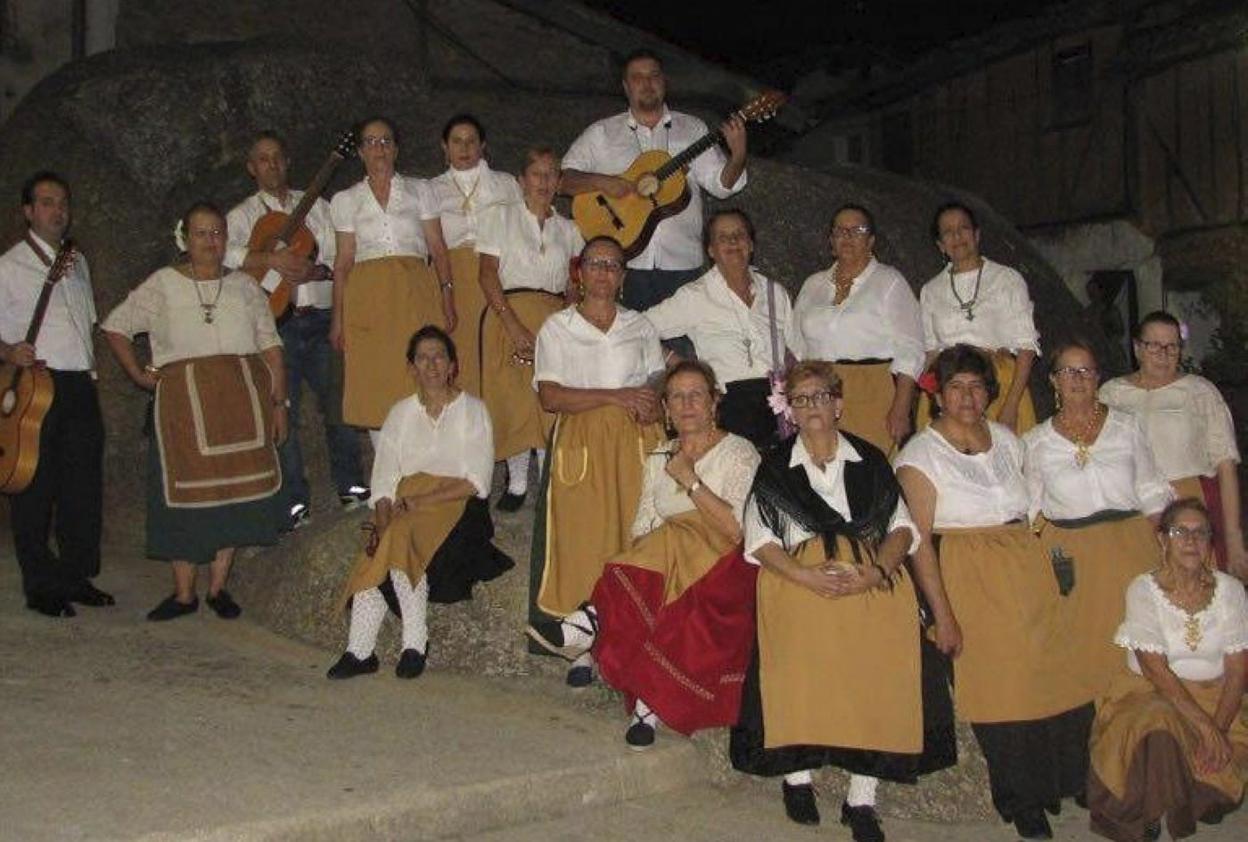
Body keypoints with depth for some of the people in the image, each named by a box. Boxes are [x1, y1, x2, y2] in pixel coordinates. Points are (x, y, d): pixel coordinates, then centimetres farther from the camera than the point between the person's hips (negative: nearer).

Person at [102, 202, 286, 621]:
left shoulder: (244, 285, 12)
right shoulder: (162, 285, 7)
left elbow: (270, 346, 10)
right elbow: (115, 326, 14)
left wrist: (279, 401, 4)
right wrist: (138, 375, 5)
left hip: (243, 398, 2)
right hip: (184, 400, -1)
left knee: (235, 488, 1)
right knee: (185, 489, -2)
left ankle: (218, 586, 12)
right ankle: (184, 593, 7)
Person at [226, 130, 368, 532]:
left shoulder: (315, 205, 16)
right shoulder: (241, 216, 9)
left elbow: (337, 257, 7)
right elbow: (221, 251, -12)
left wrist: (314, 271, -13)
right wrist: (272, 259, -21)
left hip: (321, 317, 2)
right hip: (276, 322, -2)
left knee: (339, 401, 1)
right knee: (282, 411, -2)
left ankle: (351, 485, 15)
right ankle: (293, 503, 5)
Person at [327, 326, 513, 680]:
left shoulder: (473, 410, 7)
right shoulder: (401, 413, 18)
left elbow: (477, 483, -3)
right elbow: (383, 480, 10)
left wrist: (419, 501, -12)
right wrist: (382, 524, -10)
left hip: (455, 506, -3)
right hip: (405, 511, 4)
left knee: (402, 538, -33)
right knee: (372, 560, -26)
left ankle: (415, 643, -24)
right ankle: (359, 651, -22)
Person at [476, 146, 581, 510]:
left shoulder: (567, 229, 19)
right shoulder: (500, 216, 11)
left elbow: (574, 285, 16)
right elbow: (488, 274, 0)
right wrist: (513, 324, -12)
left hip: (555, 320, 2)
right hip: (508, 315, -2)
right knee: (512, 398, -7)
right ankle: (517, 482, 4)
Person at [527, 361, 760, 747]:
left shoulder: (739, 453, 1)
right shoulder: (659, 458, 18)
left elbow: (737, 530, -13)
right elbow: (643, 527, 13)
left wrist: (690, 480, -15)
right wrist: (636, 556, -9)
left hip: (724, 574, -5)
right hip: (664, 568, 5)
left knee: (671, 540, -35)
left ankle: (591, 622, -34)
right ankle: (648, 704, -32)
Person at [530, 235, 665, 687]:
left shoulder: (640, 327, 17)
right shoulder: (557, 327, 8)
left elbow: (659, 383, 14)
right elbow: (550, 396, -4)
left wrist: (651, 404, -11)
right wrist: (615, 396, -10)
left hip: (633, 445, 2)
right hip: (580, 444, -2)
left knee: (631, 537, -6)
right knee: (581, 540, -6)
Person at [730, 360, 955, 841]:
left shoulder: (870, 460, 21)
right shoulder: (774, 468, 18)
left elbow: (902, 527, 12)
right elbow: (759, 540, 6)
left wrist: (874, 571, -9)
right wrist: (809, 577, -11)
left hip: (873, 579, 1)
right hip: (797, 577, 0)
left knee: (880, 650, -29)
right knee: (802, 646, -32)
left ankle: (862, 795, -22)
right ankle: (796, 773, -17)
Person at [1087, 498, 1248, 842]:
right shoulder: (1143, 590, -9)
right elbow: (1157, 671, -16)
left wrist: (1219, 728, -17)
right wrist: (1204, 725, -22)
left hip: (1216, 700, 3)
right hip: (1151, 694, -3)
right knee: (1160, 727, -35)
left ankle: (1204, 800, 11)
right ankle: (1150, 813, -10)